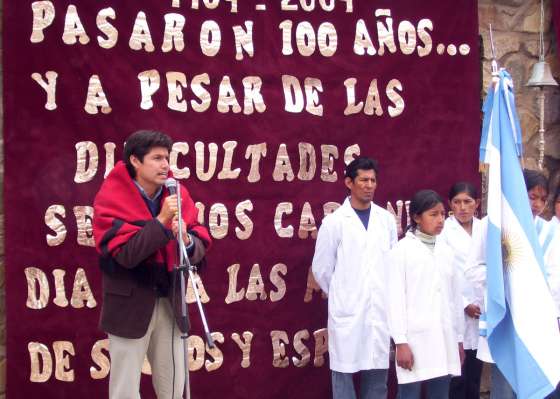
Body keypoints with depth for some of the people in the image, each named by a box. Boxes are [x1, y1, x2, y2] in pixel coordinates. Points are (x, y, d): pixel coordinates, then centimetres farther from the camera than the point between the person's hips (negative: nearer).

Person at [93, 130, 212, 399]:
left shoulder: (177, 195, 2)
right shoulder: (111, 199, -12)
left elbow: (201, 248, 1)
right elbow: (125, 254, -23)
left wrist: (187, 240, -21)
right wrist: (162, 221, -26)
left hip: (170, 303, 5)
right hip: (130, 305, -4)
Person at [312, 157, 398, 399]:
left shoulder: (386, 219, 6)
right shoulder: (334, 222, -4)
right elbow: (321, 268, 1)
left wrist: (386, 296, 11)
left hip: (380, 311, 3)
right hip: (347, 312, -3)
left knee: (378, 376, 10)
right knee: (344, 374, 4)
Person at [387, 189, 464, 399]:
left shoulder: (446, 250, 11)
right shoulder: (402, 250, -4)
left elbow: (455, 296, 14)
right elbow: (396, 298, -7)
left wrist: (459, 338, 13)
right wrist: (400, 342, -12)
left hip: (444, 340, 5)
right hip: (415, 339, -5)